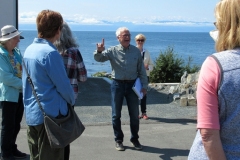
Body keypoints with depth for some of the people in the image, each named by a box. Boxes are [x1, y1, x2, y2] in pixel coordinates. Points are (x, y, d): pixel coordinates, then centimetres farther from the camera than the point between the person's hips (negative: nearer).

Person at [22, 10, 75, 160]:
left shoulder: (29, 49, 7)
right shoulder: (50, 53, -20)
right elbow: (63, 85, -16)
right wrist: (72, 100, 4)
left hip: (32, 114, 8)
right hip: (50, 115, -8)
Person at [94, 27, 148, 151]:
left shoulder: (136, 51, 2)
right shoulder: (113, 51, -3)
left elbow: (141, 70, 6)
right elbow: (98, 58, -12)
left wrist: (144, 85, 3)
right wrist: (99, 51, -34)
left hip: (132, 84, 1)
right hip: (117, 84, -1)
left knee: (134, 114, 8)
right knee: (116, 114, 5)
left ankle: (135, 139, 24)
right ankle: (118, 140, 19)